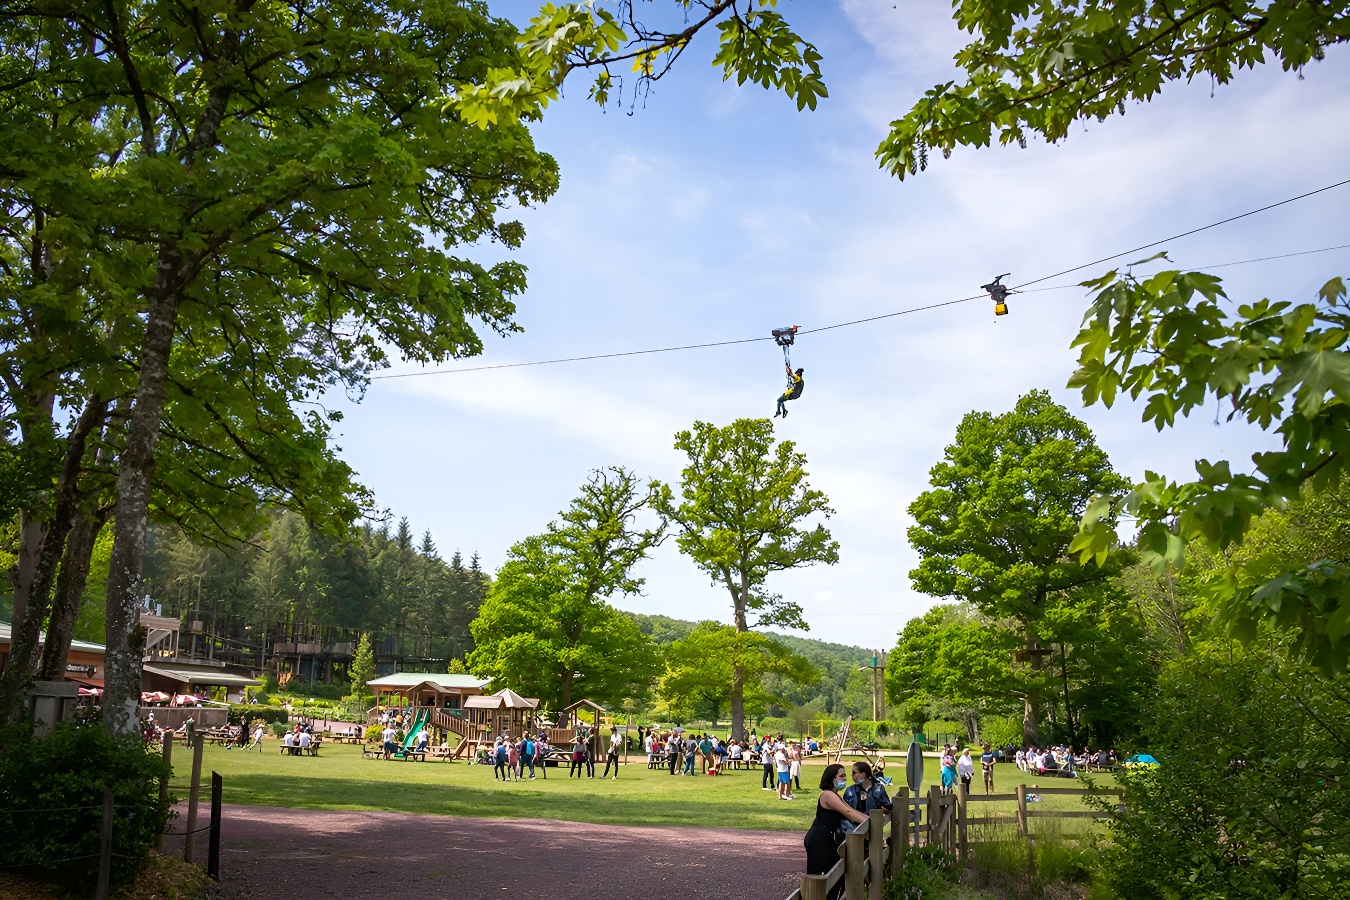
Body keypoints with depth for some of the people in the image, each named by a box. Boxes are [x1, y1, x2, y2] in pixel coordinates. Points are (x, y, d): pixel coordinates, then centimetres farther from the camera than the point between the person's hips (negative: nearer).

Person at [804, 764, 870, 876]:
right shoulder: (828, 795, -17)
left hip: (826, 839, 10)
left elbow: (853, 811, 12)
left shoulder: (834, 795, 16)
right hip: (818, 839, -10)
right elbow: (848, 813, -25)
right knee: (815, 873, -7)